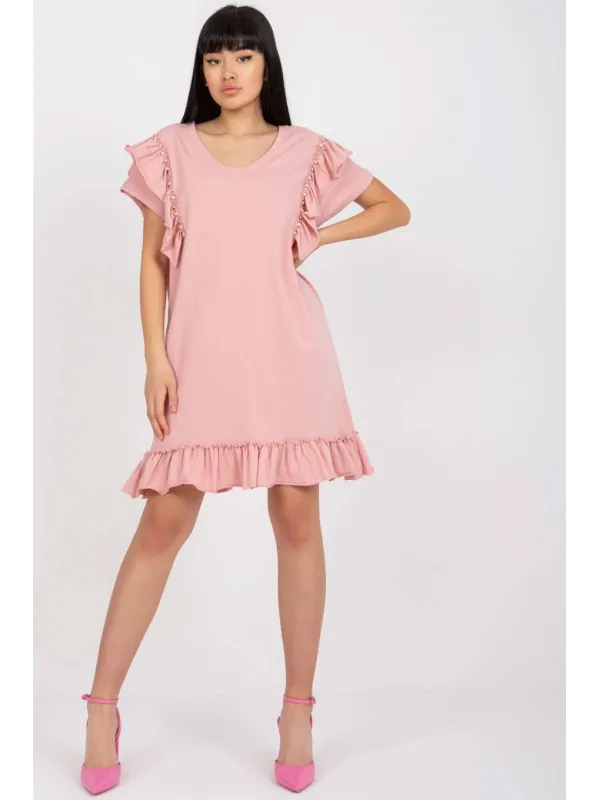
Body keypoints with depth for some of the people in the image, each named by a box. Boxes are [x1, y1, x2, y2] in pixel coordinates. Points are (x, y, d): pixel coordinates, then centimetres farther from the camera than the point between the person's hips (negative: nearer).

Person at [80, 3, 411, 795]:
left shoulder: (304, 151, 8)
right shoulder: (171, 150, 9)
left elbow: (395, 208, 17)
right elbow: (153, 260, 7)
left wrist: (318, 236, 2)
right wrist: (156, 359, -3)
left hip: (287, 355, 1)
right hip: (200, 359, 0)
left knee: (296, 516, 1)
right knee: (165, 521, -1)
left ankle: (298, 712, 15)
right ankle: (103, 707, 13)